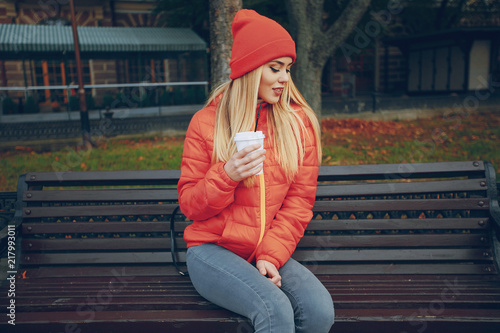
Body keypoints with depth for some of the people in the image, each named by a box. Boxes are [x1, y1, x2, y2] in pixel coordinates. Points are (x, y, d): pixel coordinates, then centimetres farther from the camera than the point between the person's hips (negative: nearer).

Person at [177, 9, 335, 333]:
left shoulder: (299, 122, 4)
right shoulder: (207, 122, -1)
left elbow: (299, 200, 3)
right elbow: (189, 204, 2)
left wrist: (271, 255, -9)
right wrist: (227, 175, -18)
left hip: (269, 253, 3)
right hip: (212, 249, -2)